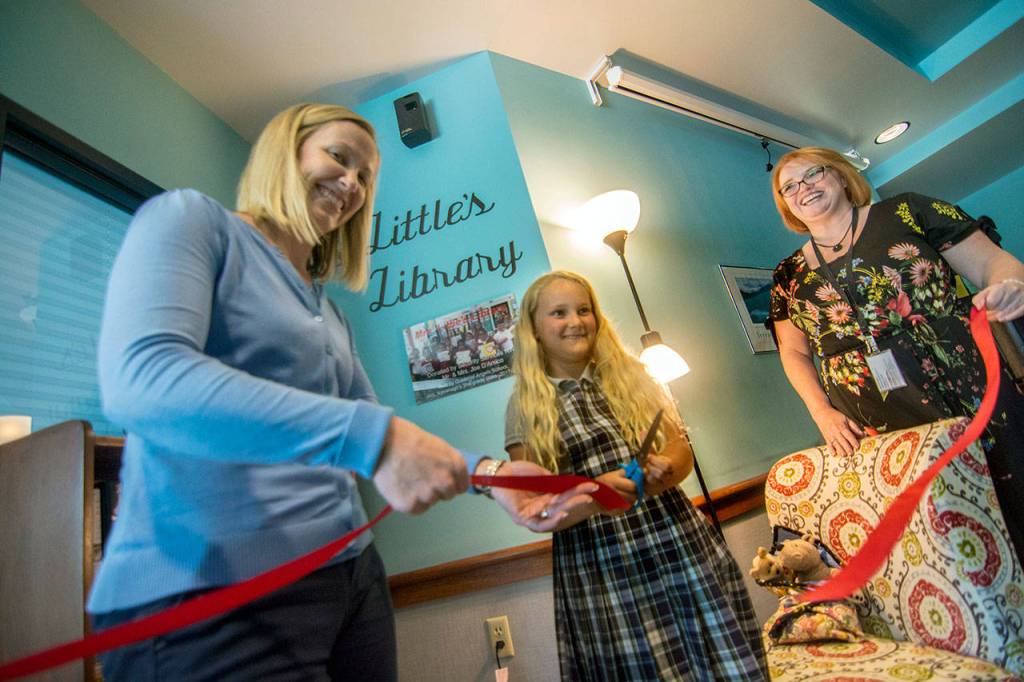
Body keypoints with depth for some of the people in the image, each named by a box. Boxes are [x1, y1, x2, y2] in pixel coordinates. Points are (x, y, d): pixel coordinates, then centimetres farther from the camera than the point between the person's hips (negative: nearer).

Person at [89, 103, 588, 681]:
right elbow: (139, 380, -23)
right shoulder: (191, 218, -3)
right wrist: (369, 436, -32)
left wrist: (481, 471, -3)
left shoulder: (330, 315, 16)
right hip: (210, 589, -7)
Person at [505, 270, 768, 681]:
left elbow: (681, 447, 6)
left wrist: (665, 470, -17)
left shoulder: (630, 376, 6)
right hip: (598, 568, -2)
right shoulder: (524, 407, -2)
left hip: (678, 544, 3)